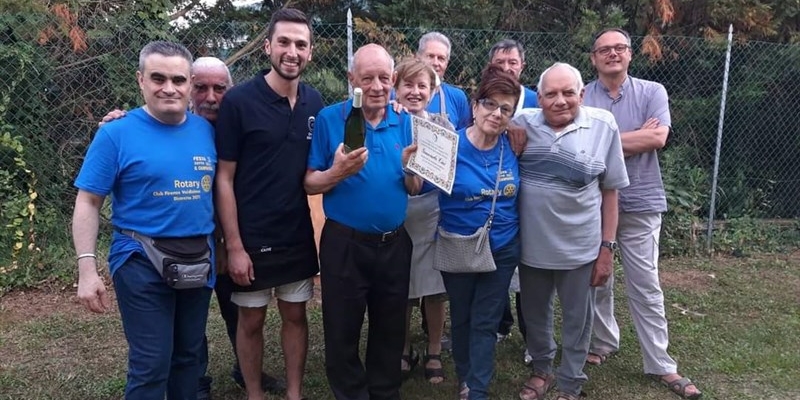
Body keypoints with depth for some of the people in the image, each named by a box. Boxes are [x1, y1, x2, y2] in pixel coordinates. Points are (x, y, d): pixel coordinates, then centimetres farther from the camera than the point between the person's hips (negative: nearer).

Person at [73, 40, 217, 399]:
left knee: (189, 356, 18)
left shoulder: (206, 130, 3)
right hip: (142, 264, -4)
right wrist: (87, 268, -15)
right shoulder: (117, 133, -9)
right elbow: (88, 202, -8)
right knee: (151, 366, 1)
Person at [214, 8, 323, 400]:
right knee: (251, 321, 11)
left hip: (299, 237, 4)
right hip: (253, 239, -4)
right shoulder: (238, 100, -12)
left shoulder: (315, 102, 1)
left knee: (296, 316, 15)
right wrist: (234, 246, -14)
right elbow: (224, 178, -11)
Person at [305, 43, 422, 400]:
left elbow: (414, 190, 5)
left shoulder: (405, 123, 2)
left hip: (394, 243, 3)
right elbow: (309, 184, -8)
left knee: (390, 330, 18)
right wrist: (338, 172, -27)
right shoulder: (329, 119, -8)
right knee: (342, 334, 9)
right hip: (345, 243, -3)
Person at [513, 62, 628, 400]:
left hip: (580, 247, -1)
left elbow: (609, 191, -2)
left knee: (576, 320, 15)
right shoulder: (523, 124, -6)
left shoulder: (603, 126, -7)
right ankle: (541, 369, 45)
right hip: (531, 245, 2)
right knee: (534, 315, 20)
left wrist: (607, 247, -3)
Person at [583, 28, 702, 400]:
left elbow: (658, 138, -13)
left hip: (639, 202, 0)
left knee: (646, 286, 6)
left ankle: (661, 364, 15)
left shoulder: (652, 91, 2)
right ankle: (603, 343, 32)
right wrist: (637, 135, -11)